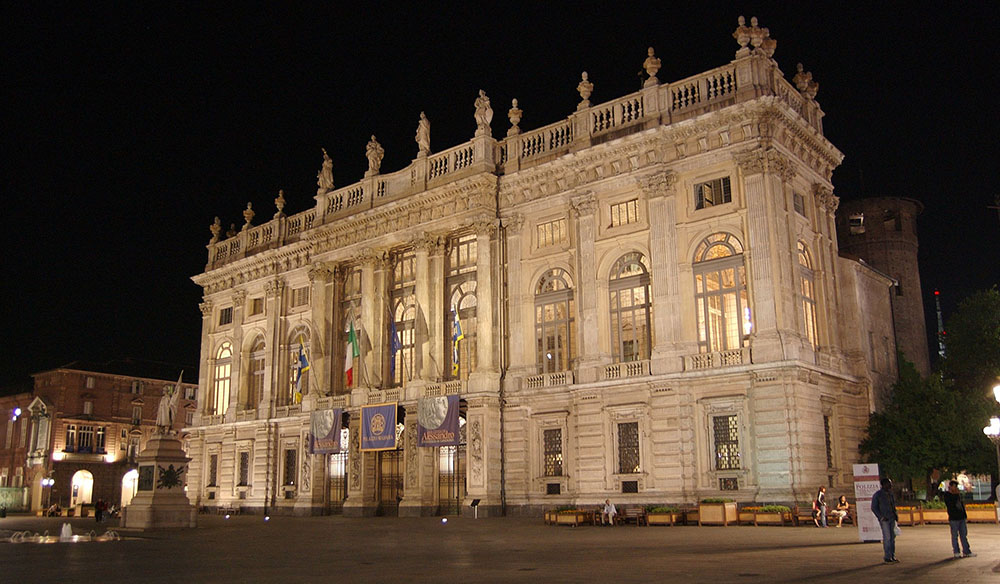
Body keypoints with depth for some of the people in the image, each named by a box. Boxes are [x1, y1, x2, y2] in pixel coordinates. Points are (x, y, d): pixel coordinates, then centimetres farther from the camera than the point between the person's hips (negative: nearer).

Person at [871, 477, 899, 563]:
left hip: (892, 518, 6)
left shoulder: (890, 494, 12)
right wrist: (881, 517, -15)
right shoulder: (877, 495, -7)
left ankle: (892, 556, 13)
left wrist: (895, 515, 10)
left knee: (892, 537, 6)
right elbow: (874, 508, -6)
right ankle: (886, 557, -4)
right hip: (884, 519, -6)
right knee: (887, 538, -9)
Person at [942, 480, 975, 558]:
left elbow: (962, 505, 18)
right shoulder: (946, 495, -7)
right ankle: (956, 552, 8)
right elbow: (951, 504, -21)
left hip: (962, 518, 6)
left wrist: (965, 516, 16)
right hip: (954, 519, -6)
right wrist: (956, 495, -17)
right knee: (955, 536, 1)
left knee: (964, 535, 8)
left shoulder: (958, 494, 13)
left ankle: (967, 552, 12)